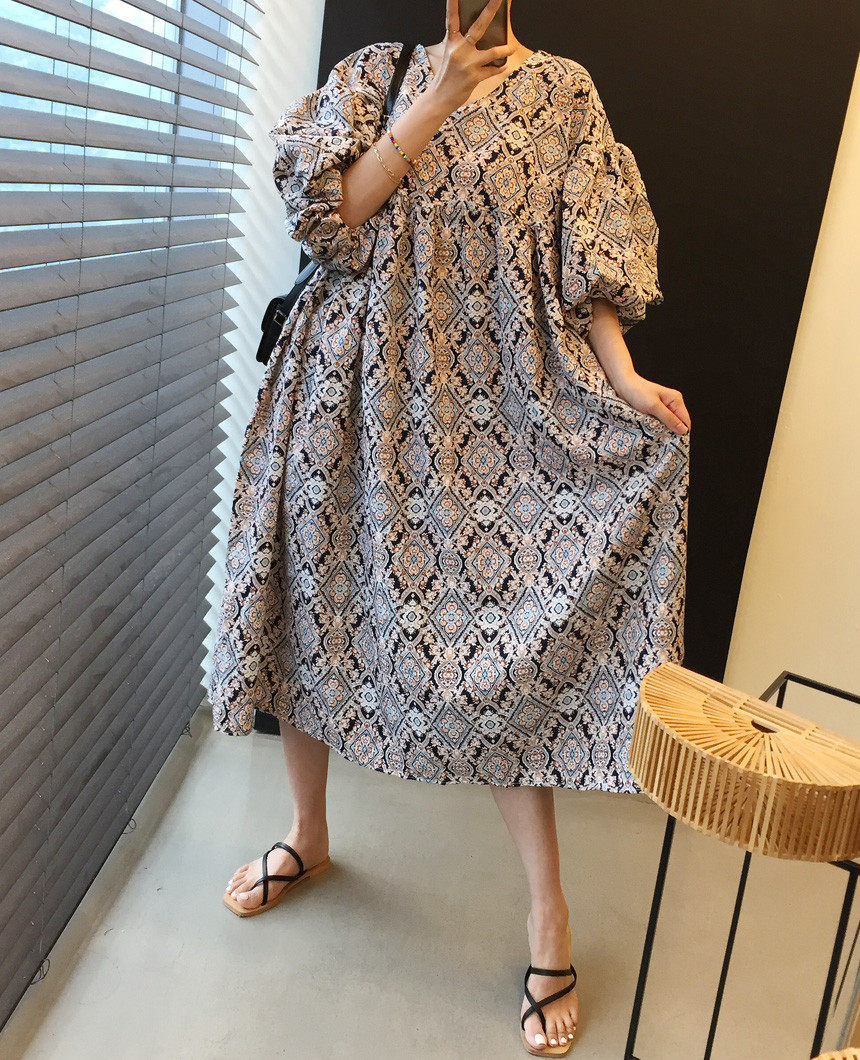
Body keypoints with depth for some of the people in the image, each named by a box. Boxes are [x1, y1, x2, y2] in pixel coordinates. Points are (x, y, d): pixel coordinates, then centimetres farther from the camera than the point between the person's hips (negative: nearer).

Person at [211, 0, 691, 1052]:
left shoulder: (559, 89, 7)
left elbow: (582, 267, 0)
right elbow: (328, 215, -4)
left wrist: (624, 379, -15)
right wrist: (435, 102, -7)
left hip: (488, 403, -2)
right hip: (354, 391, 3)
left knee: (503, 639, -5)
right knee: (311, 594, 8)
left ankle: (549, 914, 10)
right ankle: (307, 833, 33)